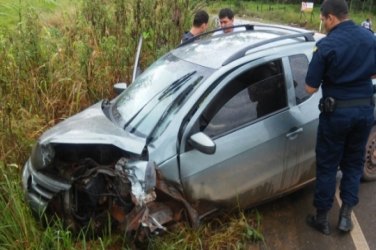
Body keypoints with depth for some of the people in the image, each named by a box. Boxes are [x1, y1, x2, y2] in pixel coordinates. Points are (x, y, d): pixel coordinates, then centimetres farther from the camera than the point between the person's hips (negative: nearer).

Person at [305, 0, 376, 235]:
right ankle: (346, 214, 19)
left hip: (337, 112, -5)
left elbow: (310, 88, -13)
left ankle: (322, 218, 19)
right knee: (354, 162, 18)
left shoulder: (327, 45, -17)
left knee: (327, 165, 8)